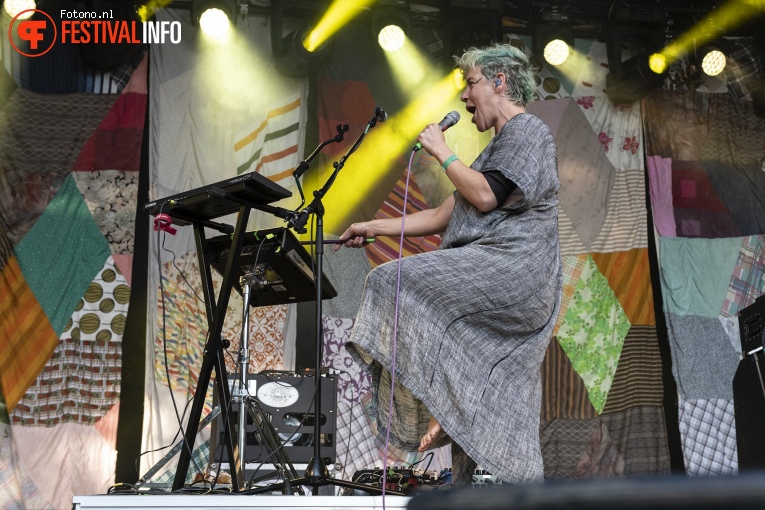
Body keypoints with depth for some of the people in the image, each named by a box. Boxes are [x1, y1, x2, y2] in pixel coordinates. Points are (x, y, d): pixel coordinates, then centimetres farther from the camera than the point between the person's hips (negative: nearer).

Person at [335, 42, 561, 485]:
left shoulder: (528, 131, 0)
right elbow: (446, 216, 26)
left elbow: (485, 197, -16)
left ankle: (435, 406, -15)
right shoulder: (499, 147, 29)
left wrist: (442, 152, -2)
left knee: (397, 282, -18)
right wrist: (374, 228, 21)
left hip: (512, 268, -10)